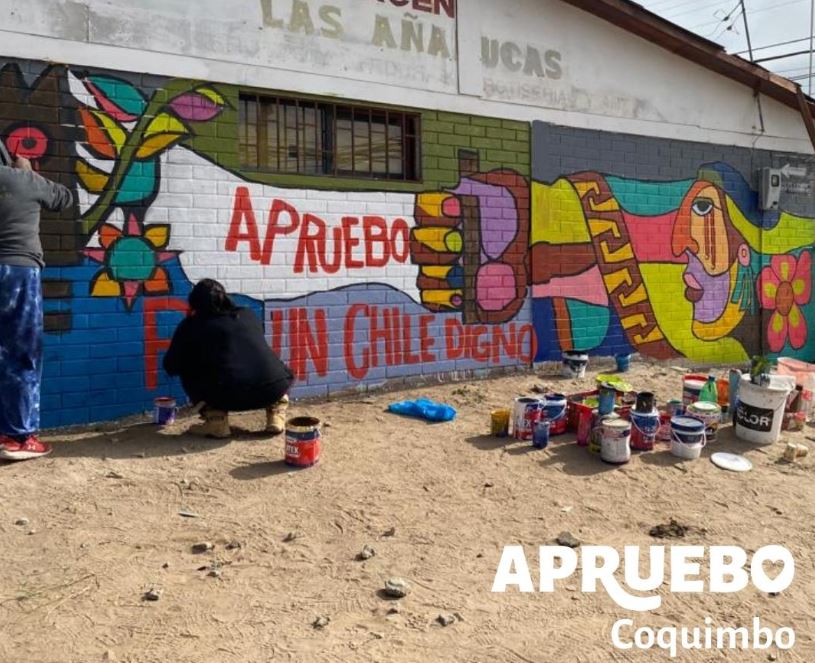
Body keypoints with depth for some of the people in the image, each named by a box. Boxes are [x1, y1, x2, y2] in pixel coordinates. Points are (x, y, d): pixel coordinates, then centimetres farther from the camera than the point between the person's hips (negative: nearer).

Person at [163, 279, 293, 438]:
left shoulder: (191, 325, 12)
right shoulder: (248, 315, 22)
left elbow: (171, 366, 20)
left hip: (228, 396, -3)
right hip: (273, 389, 3)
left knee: (188, 371, 25)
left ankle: (216, 422, 12)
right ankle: (276, 416, 19)